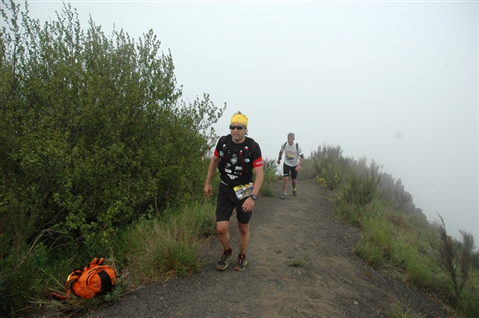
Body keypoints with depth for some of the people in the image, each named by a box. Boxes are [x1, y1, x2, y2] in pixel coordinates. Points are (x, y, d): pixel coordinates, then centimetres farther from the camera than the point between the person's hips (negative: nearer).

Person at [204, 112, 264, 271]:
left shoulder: (253, 147, -18)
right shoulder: (223, 141, -8)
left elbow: (259, 174, -18)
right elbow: (214, 160, 9)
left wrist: (253, 197, -28)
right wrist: (207, 183, 11)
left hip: (244, 191, -2)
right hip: (225, 189, 2)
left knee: (244, 228, 13)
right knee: (221, 228, -5)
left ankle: (242, 257, 38)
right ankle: (227, 251, 27)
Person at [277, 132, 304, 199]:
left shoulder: (297, 146, -22)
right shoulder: (284, 145, -16)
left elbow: (302, 156, -18)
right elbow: (281, 151, 7)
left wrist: (299, 165, -29)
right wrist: (279, 159, 17)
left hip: (295, 165, 0)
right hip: (286, 164, 0)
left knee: (294, 180, 11)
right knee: (285, 178, -13)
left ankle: (294, 189, 41)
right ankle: (284, 193, -2)